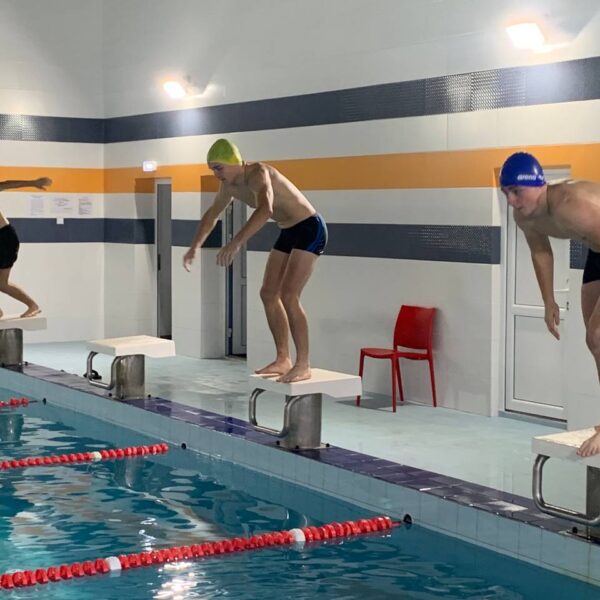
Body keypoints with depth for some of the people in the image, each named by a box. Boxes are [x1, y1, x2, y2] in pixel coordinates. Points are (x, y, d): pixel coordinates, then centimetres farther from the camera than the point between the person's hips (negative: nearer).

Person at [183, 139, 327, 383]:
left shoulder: (258, 174, -26)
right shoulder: (229, 185, 2)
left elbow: (265, 210, -46)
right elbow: (212, 215, 21)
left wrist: (236, 243, -54)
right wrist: (195, 246, 16)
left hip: (309, 228, -9)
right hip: (288, 232, 9)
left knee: (288, 295, -17)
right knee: (268, 293, 7)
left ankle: (303, 365, -11)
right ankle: (282, 359, 14)